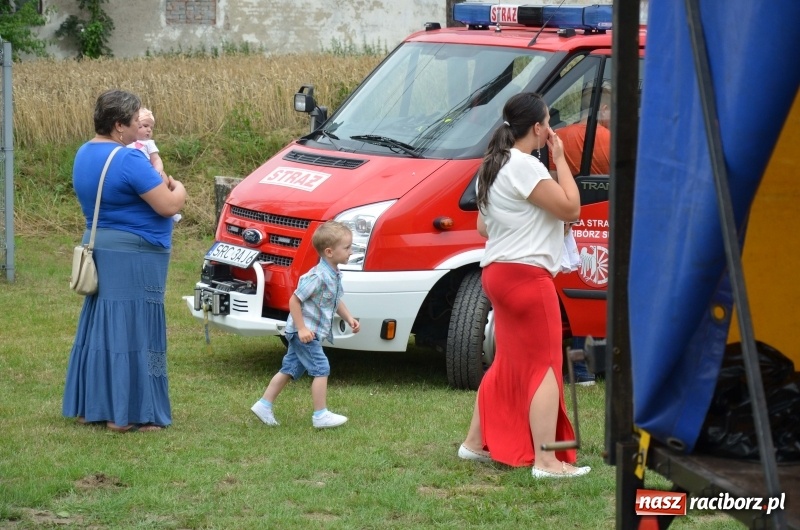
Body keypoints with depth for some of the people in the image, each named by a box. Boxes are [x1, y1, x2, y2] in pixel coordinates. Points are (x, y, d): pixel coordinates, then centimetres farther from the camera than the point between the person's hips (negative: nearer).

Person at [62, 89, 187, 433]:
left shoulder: (85, 154, 10)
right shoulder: (128, 161, -19)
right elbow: (168, 206, -18)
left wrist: (160, 186, 11)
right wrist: (178, 190, 4)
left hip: (98, 248, 9)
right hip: (133, 257, -9)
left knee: (99, 327, 15)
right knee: (132, 330, -4)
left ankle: (90, 405, 19)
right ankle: (127, 414, -2)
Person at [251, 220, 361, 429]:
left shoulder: (334, 275, 6)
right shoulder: (318, 277, -24)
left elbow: (336, 301, 22)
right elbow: (294, 300, -21)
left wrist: (349, 318, 9)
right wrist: (302, 328, -23)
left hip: (313, 332, 10)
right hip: (305, 332, -10)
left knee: (289, 369, 14)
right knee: (321, 369, -7)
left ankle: (264, 405, 20)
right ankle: (321, 415, -1)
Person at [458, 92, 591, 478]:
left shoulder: (493, 167, 15)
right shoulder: (524, 167, -17)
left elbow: (483, 227, 21)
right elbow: (570, 208, -18)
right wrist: (560, 160, -10)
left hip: (498, 271, 10)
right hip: (526, 275, -10)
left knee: (508, 363, 20)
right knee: (545, 366, -8)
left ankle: (476, 444, 25)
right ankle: (545, 461, -12)